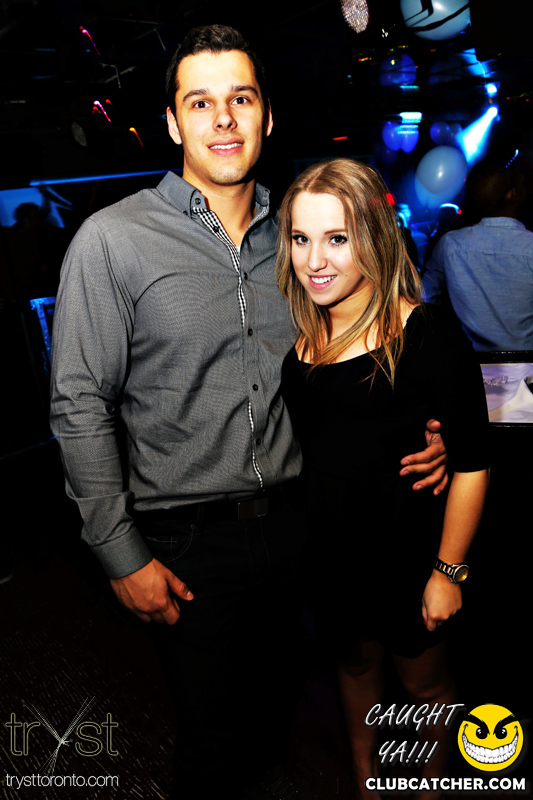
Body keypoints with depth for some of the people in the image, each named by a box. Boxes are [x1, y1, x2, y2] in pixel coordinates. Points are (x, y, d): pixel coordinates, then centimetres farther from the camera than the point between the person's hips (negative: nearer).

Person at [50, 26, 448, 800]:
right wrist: (123, 557, -11)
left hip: (294, 518, 5)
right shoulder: (113, 239, -11)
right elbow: (80, 407, -11)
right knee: (213, 728, 15)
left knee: (276, 692, 26)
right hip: (189, 537, -4)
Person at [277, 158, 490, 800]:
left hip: (404, 548, -4)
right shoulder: (300, 333, -4)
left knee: (423, 680, 21)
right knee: (353, 660, 26)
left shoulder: (427, 336, -21)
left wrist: (449, 571, -12)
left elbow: (472, 463, -16)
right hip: (326, 547, 5)